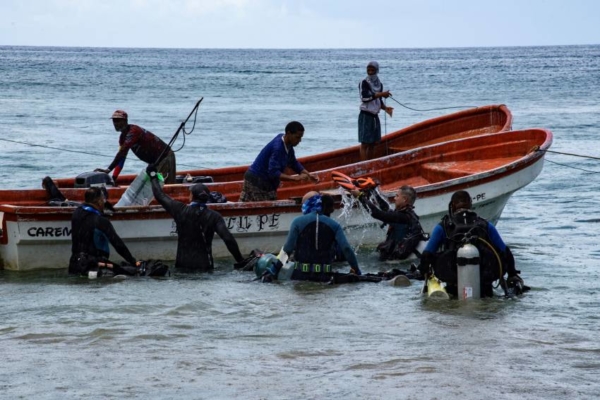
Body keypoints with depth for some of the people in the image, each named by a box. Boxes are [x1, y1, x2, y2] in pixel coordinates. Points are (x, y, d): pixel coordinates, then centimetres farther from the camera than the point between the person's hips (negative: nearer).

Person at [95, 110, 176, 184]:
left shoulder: (133, 131, -26)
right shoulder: (123, 137, 6)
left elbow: (122, 152, -34)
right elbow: (121, 157, 6)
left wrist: (108, 170, -38)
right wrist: (114, 177, -3)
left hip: (165, 158, -10)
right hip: (154, 162, 10)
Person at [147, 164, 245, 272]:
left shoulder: (180, 210, -1)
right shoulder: (214, 216, -2)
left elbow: (160, 196, 13)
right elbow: (228, 238, -10)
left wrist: (153, 175, 28)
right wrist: (240, 260, -3)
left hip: (183, 264, 1)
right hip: (205, 266, -1)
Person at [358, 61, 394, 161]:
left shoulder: (379, 84, 11)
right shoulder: (364, 83, -9)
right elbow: (365, 97, -23)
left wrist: (385, 108, 0)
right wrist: (381, 94, -24)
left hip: (375, 116, 7)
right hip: (365, 115, -7)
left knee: (373, 143, 10)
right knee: (365, 143, -9)